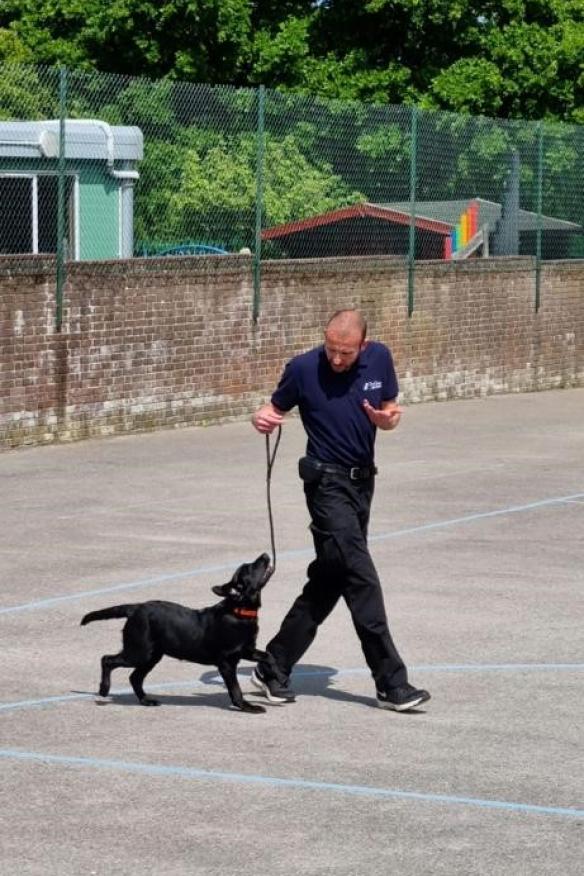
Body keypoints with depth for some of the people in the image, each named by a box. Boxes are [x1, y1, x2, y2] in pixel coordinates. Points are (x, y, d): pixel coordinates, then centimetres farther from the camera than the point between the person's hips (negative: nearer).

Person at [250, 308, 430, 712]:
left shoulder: (380, 359, 0)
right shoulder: (303, 369, -12)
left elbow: (390, 413, 11)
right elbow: (276, 408, 1)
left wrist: (386, 418, -12)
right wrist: (262, 419, -22)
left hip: (363, 480, 6)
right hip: (328, 482, -6)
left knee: (328, 581, 9)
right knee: (361, 580, -12)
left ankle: (274, 668, 19)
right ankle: (391, 683, -9)